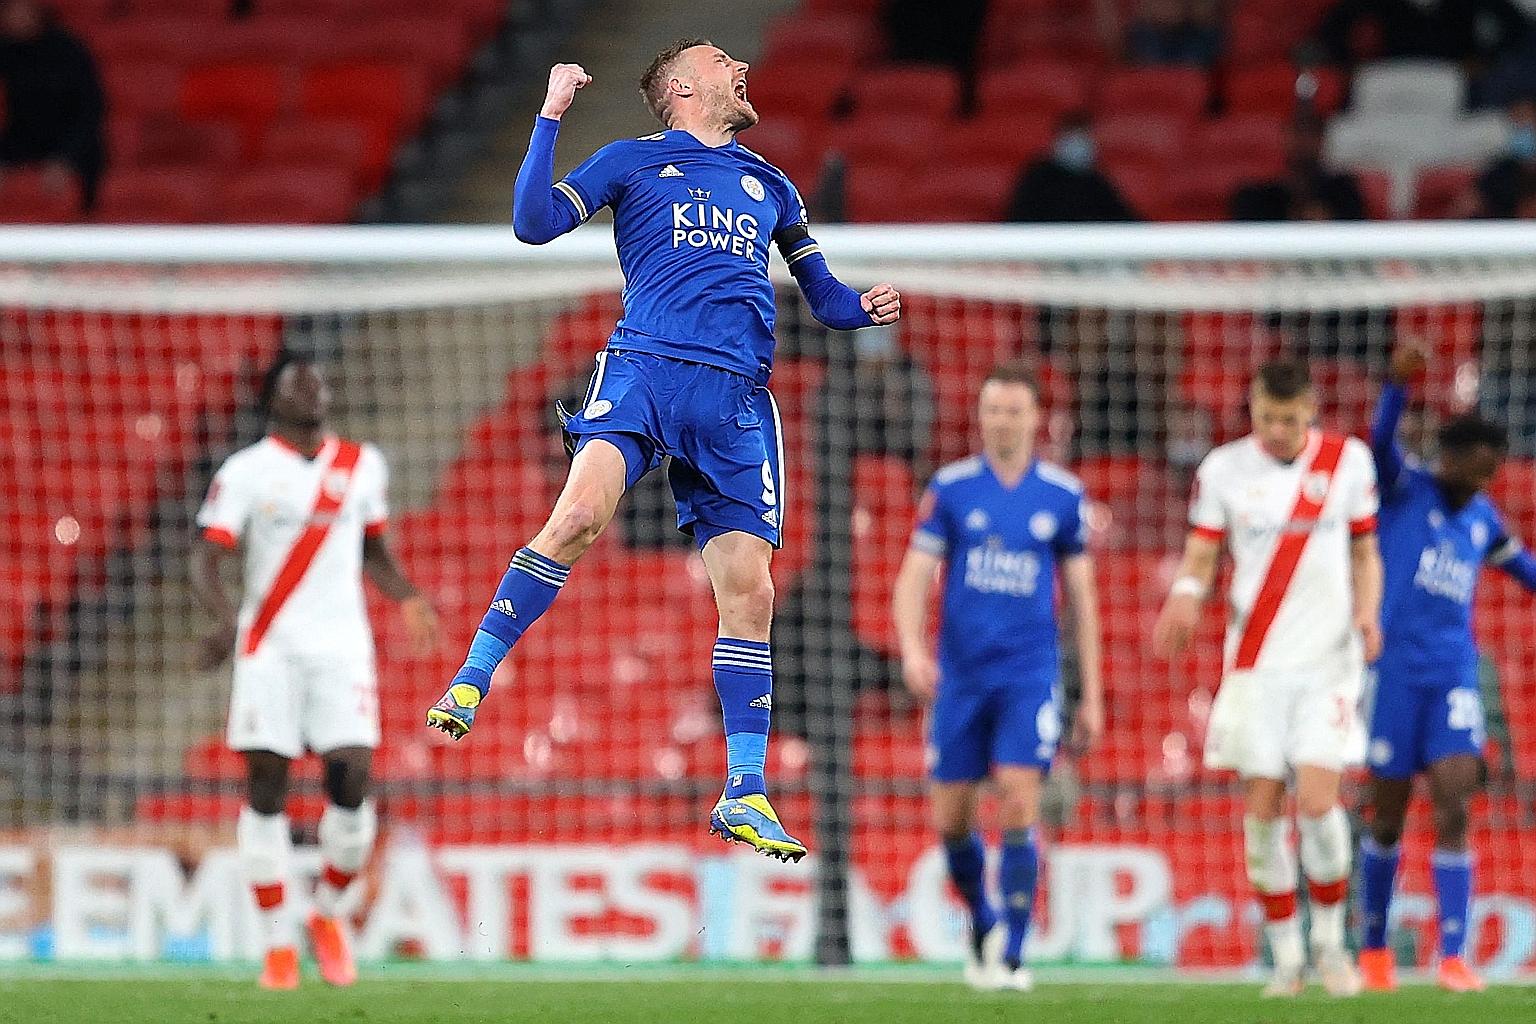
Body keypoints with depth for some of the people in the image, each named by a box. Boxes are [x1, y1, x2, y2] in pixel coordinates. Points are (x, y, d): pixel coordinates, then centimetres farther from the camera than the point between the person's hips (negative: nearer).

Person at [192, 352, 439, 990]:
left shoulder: (362, 465, 12)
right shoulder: (246, 471, 0)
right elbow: (206, 558, -6)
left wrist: (408, 600, 5)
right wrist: (224, 616, -25)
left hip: (342, 644, 2)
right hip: (270, 645, -2)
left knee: (352, 779, -10)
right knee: (266, 787, -4)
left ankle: (328, 915, 13)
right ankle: (279, 944, 3)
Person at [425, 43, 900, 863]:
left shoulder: (770, 186, 26)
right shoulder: (633, 161, 14)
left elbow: (821, 294, 30)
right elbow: (534, 222, 3)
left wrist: (862, 309, 8)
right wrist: (550, 118, -3)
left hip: (737, 397, 4)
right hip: (644, 366, -4)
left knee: (749, 589, -4)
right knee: (581, 514, -29)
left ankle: (745, 795, 2)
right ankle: (472, 681, -20)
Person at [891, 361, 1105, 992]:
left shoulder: (1063, 495, 3)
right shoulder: (950, 489, 2)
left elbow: (1082, 597, 9)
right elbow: (914, 578, -1)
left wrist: (1092, 696, 8)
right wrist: (912, 650, -19)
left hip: (1030, 674, -1)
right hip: (959, 674, 1)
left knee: (1018, 804, -14)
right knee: (950, 819, 4)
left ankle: (1009, 955, -7)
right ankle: (983, 925, 29)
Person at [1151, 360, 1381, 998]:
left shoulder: (1348, 460, 4)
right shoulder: (1223, 469, 2)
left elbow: (1364, 553, 12)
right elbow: (1201, 556, 3)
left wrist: (1367, 614, -6)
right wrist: (1185, 600, -19)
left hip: (1328, 660, -1)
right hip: (1255, 663, 1)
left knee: (1318, 802, -12)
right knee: (1262, 808, -3)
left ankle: (1330, 939, 10)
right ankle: (1286, 954, 9)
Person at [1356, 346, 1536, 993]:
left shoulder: (1483, 518, 14)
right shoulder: (1404, 488, -1)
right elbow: (1380, 442, -22)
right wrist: (1400, 384, -40)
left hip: (1455, 676, 3)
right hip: (1395, 669, -3)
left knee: (1454, 809, -10)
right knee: (1389, 813, 4)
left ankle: (1453, 957, -13)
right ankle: (1374, 946, 22)